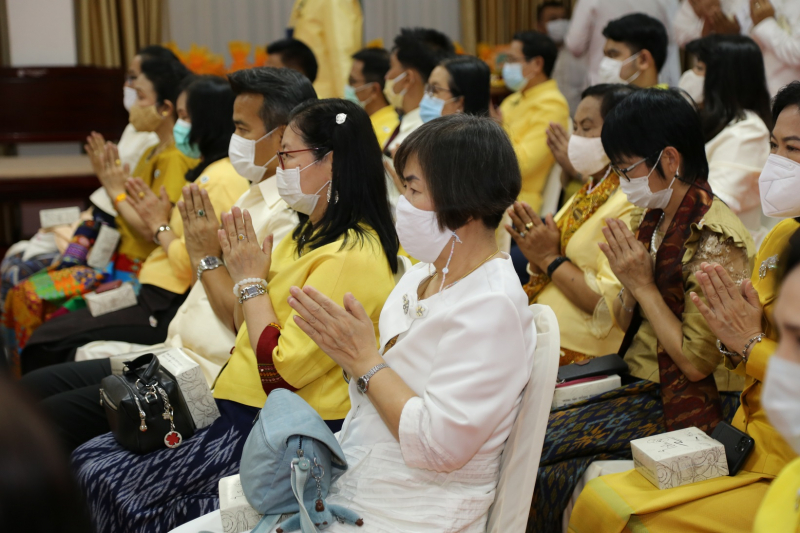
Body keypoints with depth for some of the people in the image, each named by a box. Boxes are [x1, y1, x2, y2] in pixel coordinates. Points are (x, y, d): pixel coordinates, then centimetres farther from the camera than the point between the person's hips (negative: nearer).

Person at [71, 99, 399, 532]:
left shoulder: (351, 259, -20)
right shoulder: (313, 233, 12)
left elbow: (280, 371, -22)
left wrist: (250, 281, -12)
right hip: (243, 408, 10)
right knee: (89, 460, 5)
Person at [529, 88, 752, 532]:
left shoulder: (715, 241, -20)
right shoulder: (654, 220, 6)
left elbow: (697, 361, -21)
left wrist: (643, 284, -17)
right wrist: (627, 282, -8)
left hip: (685, 403, -8)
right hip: (637, 381, 8)